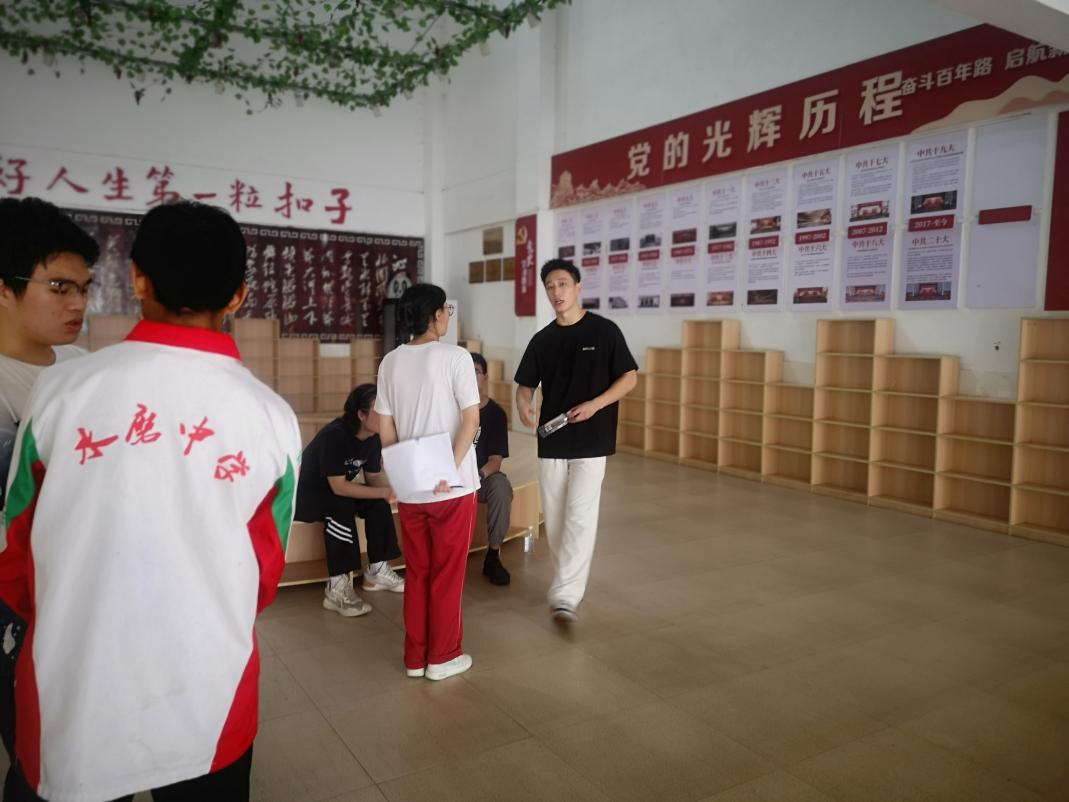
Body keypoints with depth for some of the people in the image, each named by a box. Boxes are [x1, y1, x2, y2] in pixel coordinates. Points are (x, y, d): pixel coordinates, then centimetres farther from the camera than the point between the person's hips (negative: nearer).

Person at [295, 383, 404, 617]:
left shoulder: (373, 438, -7)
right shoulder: (334, 435, -30)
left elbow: (373, 477, -2)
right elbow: (339, 487, -31)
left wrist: (390, 488, -25)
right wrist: (383, 492, -35)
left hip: (337, 492, 7)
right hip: (305, 495, -7)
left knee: (379, 502, -16)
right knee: (341, 506, -35)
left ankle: (377, 571, -6)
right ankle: (337, 588, -34)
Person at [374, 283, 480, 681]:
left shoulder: (390, 362, 5)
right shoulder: (455, 356, -9)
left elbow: (385, 428, 7)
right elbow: (471, 418, -16)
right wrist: (450, 469, -14)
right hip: (451, 485, -4)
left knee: (416, 573, 15)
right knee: (447, 573, 8)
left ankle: (415, 656, 23)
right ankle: (442, 656, 18)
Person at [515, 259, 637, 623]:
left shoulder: (604, 330, -4)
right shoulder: (542, 340, 8)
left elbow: (629, 377, -3)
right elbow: (526, 384, 10)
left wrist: (594, 405, -17)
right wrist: (523, 405, -15)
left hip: (590, 441, -4)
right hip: (551, 440, 5)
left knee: (580, 518, -10)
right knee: (554, 519, 11)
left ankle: (565, 596, -8)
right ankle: (570, 583, 29)